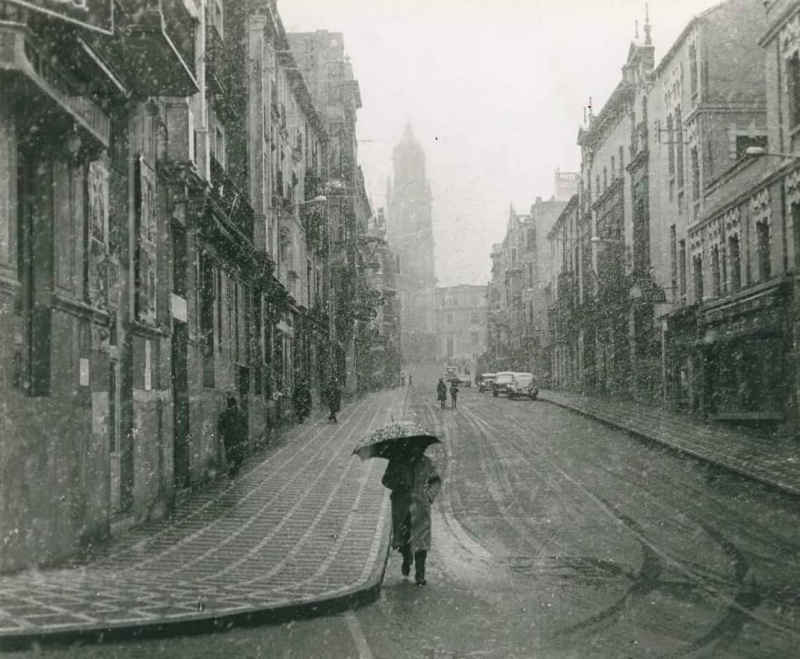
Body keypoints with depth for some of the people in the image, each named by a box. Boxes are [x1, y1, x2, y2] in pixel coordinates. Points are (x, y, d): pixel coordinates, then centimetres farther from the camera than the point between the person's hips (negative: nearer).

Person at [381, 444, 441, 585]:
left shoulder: (427, 463, 5)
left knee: (420, 538, -8)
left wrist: (430, 494, -2)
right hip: (401, 506, 0)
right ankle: (407, 559, 39)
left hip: (421, 506, 0)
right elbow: (386, 480, 5)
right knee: (401, 536, 5)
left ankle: (420, 574, -1)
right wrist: (399, 483, -13)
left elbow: (436, 481, 15)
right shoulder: (397, 462, 4)